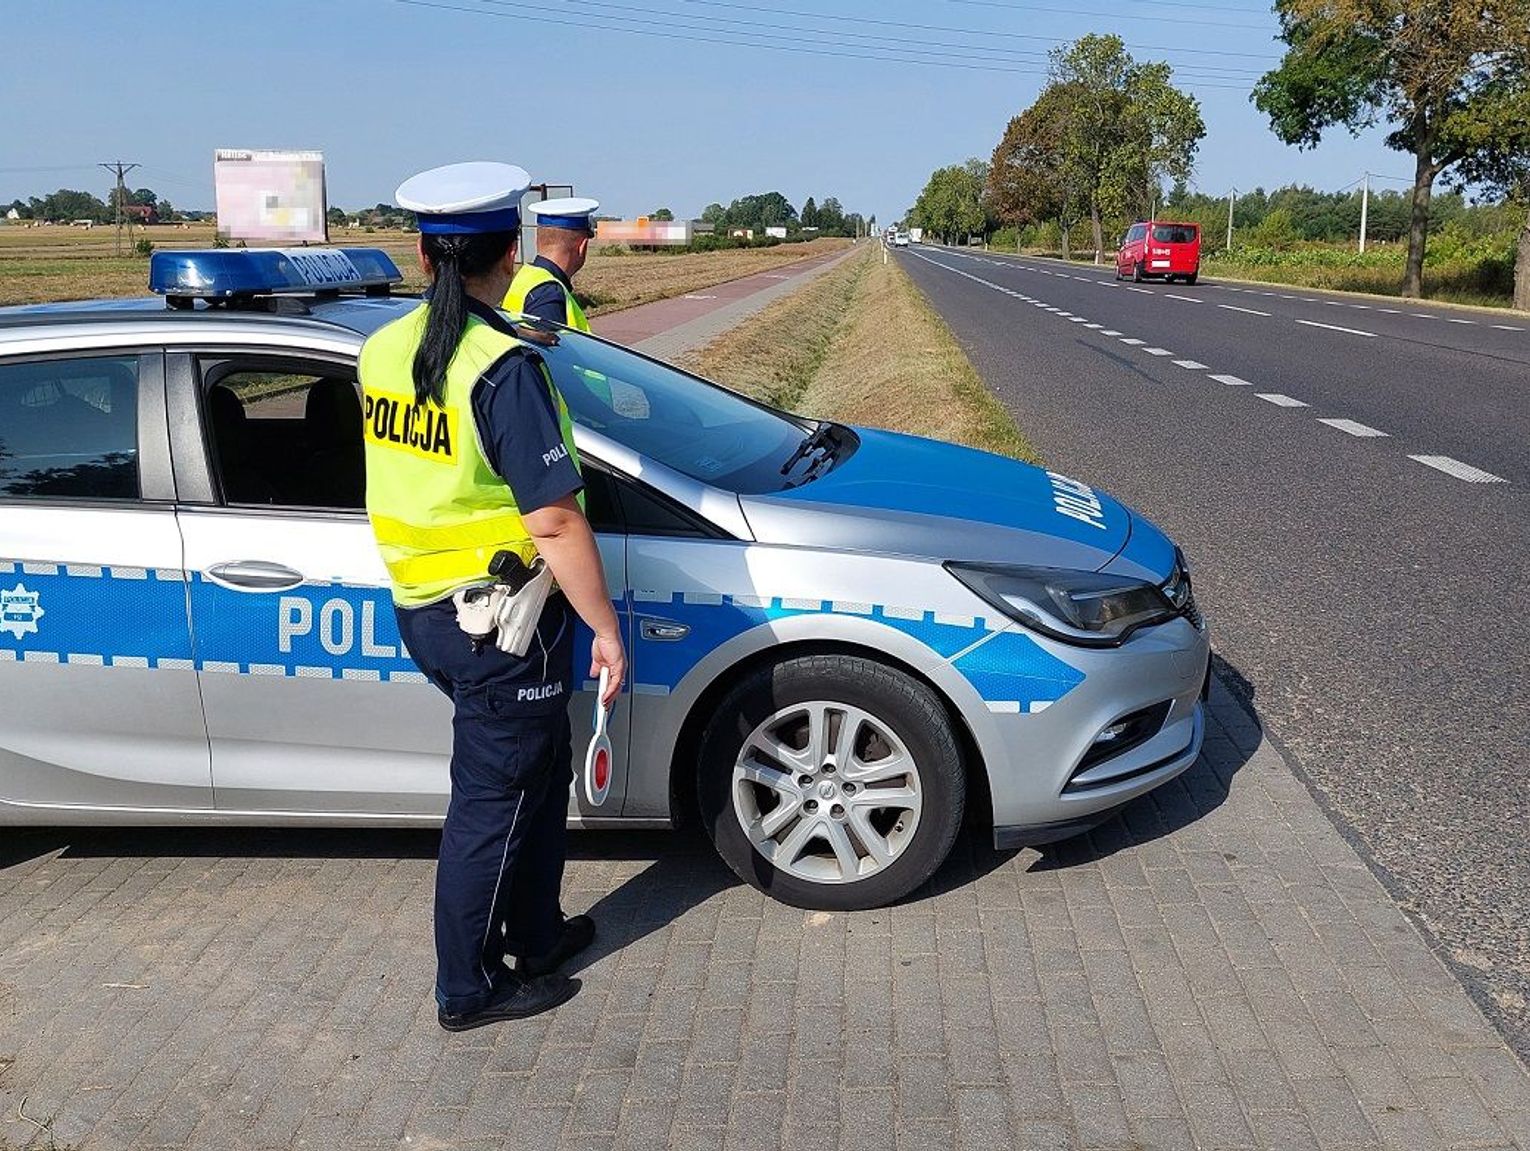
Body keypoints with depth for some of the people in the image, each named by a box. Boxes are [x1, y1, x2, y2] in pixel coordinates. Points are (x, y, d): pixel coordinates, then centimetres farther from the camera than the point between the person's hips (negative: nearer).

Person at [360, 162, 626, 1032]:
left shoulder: (384, 352, 3)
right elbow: (554, 520, -22)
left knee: (540, 770, 23)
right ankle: (469, 988, 23)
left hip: (422, 609, 8)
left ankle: (535, 933, 38)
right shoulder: (505, 367, -21)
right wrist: (605, 627, -14)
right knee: (495, 798, 7)